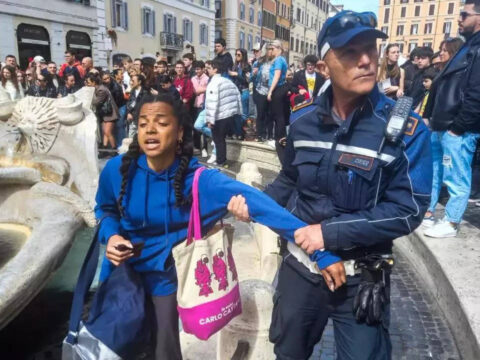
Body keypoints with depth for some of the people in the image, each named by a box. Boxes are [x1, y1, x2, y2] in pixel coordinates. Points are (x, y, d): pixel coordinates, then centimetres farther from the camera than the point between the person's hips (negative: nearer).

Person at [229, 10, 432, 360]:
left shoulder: (407, 128, -16)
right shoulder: (302, 121, -5)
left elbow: (408, 210, -19)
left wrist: (330, 232, -25)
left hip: (361, 276, -3)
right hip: (300, 265, 4)